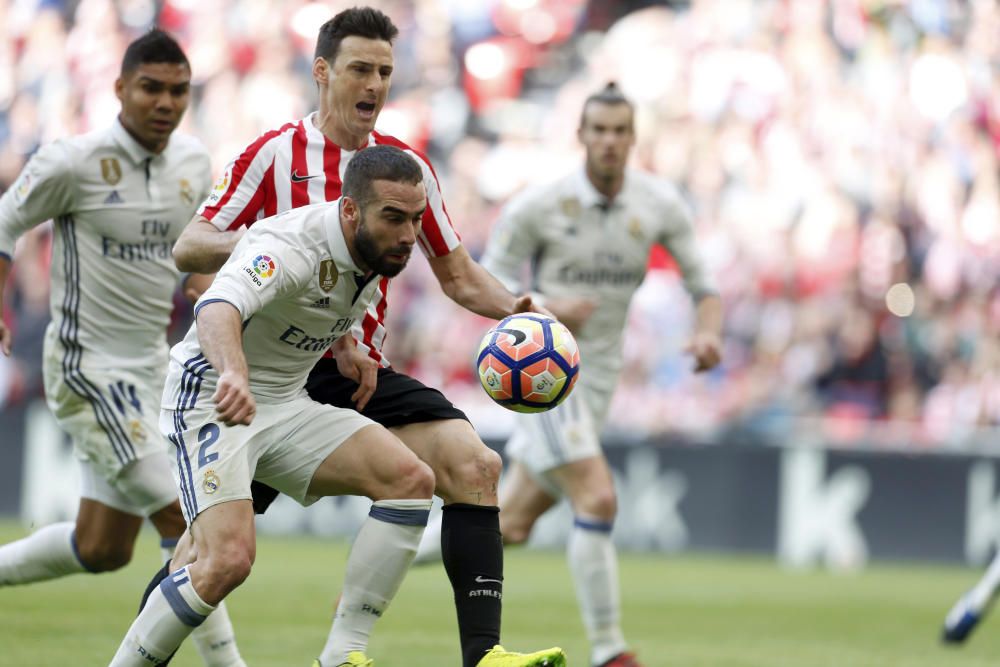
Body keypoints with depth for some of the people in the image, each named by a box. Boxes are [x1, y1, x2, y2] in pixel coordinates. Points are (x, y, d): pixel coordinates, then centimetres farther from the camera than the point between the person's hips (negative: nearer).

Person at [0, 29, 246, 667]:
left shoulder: (195, 162, 4)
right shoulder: (74, 162, -15)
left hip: (150, 369, 7)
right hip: (87, 367, -7)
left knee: (102, 549, 12)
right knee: (183, 519, -15)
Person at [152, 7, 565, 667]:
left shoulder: (406, 166, 8)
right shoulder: (276, 153, -3)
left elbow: (459, 275, 14)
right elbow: (189, 246, -5)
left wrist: (511, 307, -7)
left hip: (362, 371, 3)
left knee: (472, 463, -17)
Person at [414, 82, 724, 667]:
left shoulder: (659, 205, -2)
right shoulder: (536, 207, -12)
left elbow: (705, 287, 4)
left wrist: (709, 333, -18)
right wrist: (549, 310, -25)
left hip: (598, 378, 5)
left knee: (512, 526, 9)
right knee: (598, 499, -21)